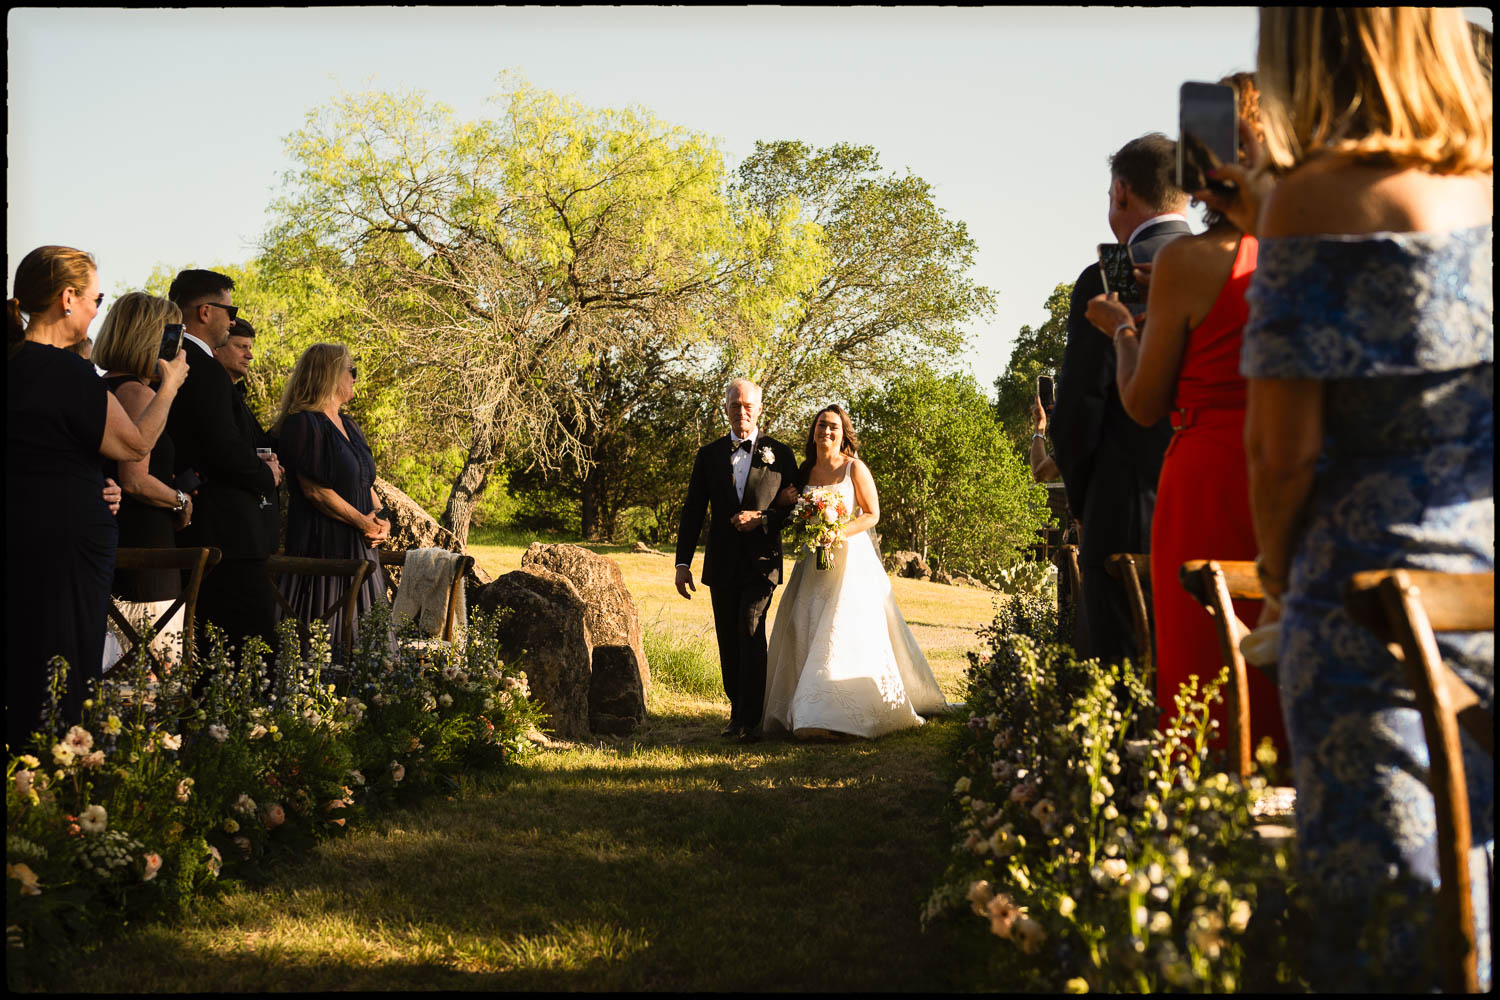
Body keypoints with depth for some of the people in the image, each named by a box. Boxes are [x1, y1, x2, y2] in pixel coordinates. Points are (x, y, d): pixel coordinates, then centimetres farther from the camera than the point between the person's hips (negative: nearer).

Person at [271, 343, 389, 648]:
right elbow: (314, 490, -17)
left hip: (358, 544, 9)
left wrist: (381, 518, 1)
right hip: (322, 545, -9)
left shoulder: (348, 425, 18)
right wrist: (363, 522, -13)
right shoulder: (303, 423, -10)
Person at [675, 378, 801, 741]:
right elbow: (693, 511, 7)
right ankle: (737, 713, 22)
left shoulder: (779, 454, 3)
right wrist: (683, 562, 1)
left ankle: (751, 721, -14)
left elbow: (796, 505, 6)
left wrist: (763, 518, -12)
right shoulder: (709, 455, 8)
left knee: (750, 630, -16)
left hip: (761, 561, -3)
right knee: (728, 642, 9)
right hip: (722, 563, 3)